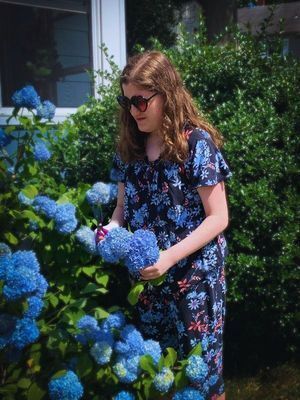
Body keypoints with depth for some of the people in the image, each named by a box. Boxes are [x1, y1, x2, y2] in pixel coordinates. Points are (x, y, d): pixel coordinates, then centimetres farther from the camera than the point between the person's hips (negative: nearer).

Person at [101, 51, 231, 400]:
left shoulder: (197, 142, -13)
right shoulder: (130, 146, 4)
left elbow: (218, 218, -13)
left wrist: (170, 256, -23)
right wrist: (112, 229, -8)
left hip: (194, 274, -5)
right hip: (146, 275, 5)